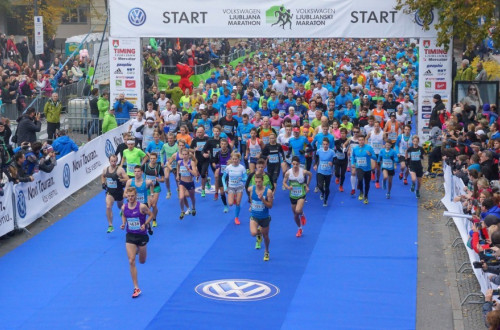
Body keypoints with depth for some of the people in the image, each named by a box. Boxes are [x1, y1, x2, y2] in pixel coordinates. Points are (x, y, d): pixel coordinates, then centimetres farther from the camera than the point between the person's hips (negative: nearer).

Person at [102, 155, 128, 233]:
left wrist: (119, 180, -35)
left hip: (118, 191, -2)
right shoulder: (105, 170, -2)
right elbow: (103, 176, 22)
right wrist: (103, 183, 7)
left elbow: (127, 179, -21)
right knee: (108, 207, -19)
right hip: (110, 192, 2)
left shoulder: (120, 170, -17)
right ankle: (110, 226, -14)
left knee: (120, 207, 22)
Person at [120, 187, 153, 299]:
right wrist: (123, 223, -4)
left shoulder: (142, 206, -15)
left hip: (141, 235, -2)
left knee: (142, 261, 14)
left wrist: (145, 224, -17)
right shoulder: (124, 207, -4)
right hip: (130, 236, 2)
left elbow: (151, 215, -3)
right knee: (131, 262, -8)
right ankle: (136, 288, -3)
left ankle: (139, 250, 54)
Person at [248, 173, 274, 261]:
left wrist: (262, 199, -28)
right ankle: (258, 233, 16)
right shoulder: (250, 189, -9)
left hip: (264, 217, -1)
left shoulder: (268, 191, -16)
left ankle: (266, 252, 42)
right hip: (254, 216, 1)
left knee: (265, 236, 13)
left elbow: (270, 206, -14)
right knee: (253, 233, -24)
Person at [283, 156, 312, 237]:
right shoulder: (288, 173, -11)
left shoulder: (303, 172, -14)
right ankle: (300, 229, 36)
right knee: (295, 215, 13)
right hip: (292, 196, 3)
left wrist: (307, 185, 9)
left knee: (298, 211, -26)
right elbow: (284, 182, 0)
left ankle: (302, 215, 12)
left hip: (301, 195, -3)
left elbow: (310, 175, 8)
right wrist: (288, 187, -22)